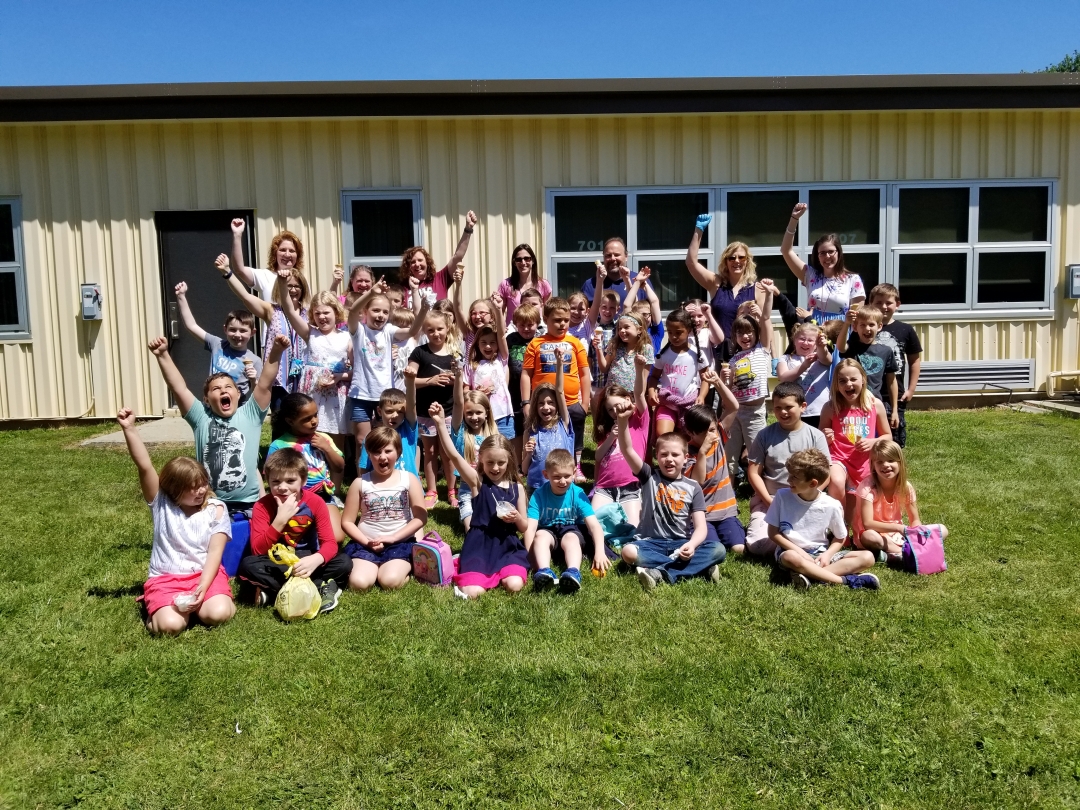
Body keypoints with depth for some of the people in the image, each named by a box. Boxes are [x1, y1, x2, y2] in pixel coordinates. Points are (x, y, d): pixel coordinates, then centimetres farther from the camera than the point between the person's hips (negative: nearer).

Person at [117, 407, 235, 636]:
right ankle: (159, 606, 8)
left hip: (205, 574, 0)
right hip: (166, 577, 0)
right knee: (170, 625, -27)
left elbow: (215, 552, -6)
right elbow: (144, 466, -11)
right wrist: (129, 429, -22)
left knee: (217, 614, -29)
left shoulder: (216, 509, 0)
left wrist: (202, 588, -21)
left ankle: (195, 602, 5)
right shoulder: (161, 504, 1)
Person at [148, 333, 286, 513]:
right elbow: (179, 389, -5)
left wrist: (276, 352, -23)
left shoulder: (250, 415, 1)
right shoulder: (202, 418, 4)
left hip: (248, 504, -1)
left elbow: (264, 384, -10)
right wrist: (163, 356, -15)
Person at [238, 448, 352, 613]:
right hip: (277, 564, 0)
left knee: (344, 562, -24)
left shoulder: (315, 502, -11)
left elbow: (330, 543, -17)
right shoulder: (262, 506, -12)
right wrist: (280, 520, -32)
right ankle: (319, 588, -31)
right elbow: (258, 551, -21)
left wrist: (315, 559, -41)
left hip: (306, 560, 0)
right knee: (248, 565, -30)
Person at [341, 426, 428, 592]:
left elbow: (421, 517, -4)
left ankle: (404, 568, 2)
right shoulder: (360, 483, 3)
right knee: (358, 583, -25)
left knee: (389, 582, -28)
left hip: (400, 543, -1)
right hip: (367, 544, 1)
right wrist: (367, 542, -11)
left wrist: (393, 537, -13)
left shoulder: (409, 479, 2)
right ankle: (375, 568, 4)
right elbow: (347, 521, 4)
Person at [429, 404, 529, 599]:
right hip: (479, 546, -2)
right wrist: (440, 423, -26)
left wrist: (516, 517, -13)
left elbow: (524, 526, 11)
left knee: (514, 586, -24)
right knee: (471, 593, -23)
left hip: (508, 547, 2)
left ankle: (504, 573, 8)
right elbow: (453, 455, -16)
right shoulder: (477, 481, 0)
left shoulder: (516, 487, 6)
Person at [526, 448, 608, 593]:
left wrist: (599, 552, -35)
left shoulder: (578, 494, -15)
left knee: (571, 538, -34)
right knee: (540, 535, -32)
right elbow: (530, 527, -21)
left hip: (571, 530, 0)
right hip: (548, 531, 1)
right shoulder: (538, 495, -14)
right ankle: (544, 572, -55)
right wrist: (530, 555, -33)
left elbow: (593, 524, -21)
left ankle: (573, 572, -60)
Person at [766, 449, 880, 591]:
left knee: (867, 558, -15)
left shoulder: (831, 506, -7)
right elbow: (773, 533, -4)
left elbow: (840, 538, 7)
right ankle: (847, 580, -29)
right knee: (791, 558, -40)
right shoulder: (783, 496, -8)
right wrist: (800, 552, -14)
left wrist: (827, 555, -13)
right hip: (792, 551, -3)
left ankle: (810, 574, -32)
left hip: (821, 554, 3)